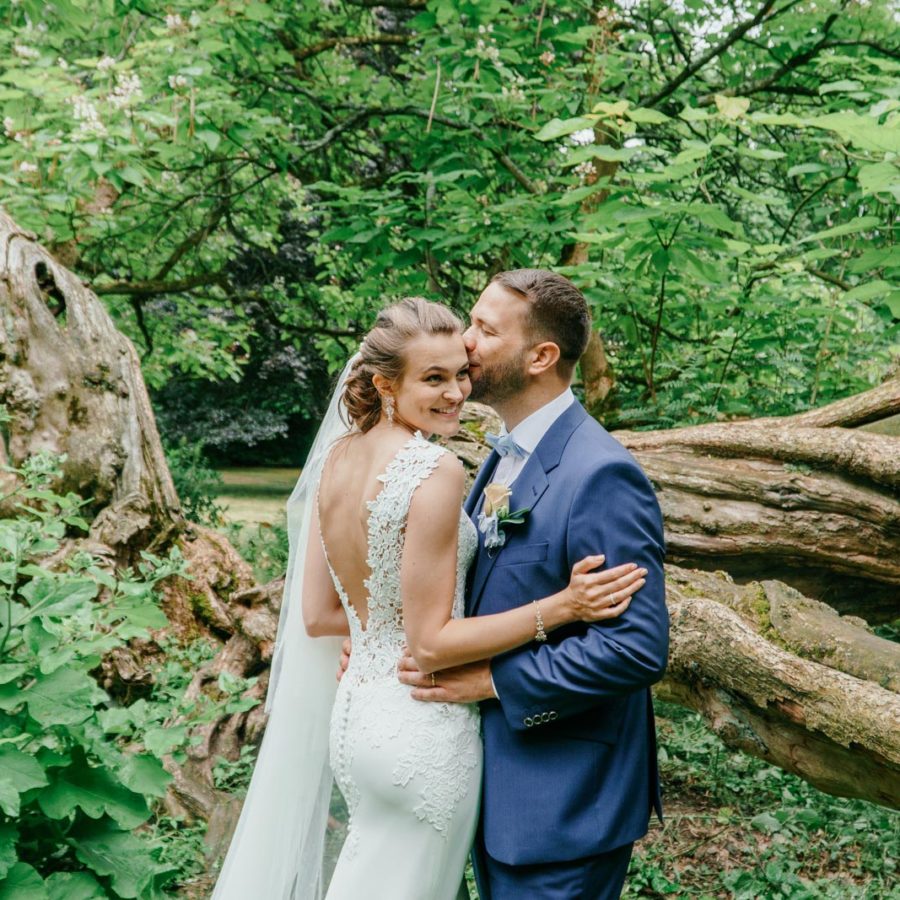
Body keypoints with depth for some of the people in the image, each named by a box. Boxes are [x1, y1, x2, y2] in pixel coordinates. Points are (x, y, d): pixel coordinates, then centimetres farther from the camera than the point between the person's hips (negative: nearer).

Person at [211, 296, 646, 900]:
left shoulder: (337, 454, 1)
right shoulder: (435, 471, -21)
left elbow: (317, 616, 5)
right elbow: (431, 643, -19)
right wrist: (559, 607, -20)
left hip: (355, 711, 7)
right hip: (423, 730, -7)